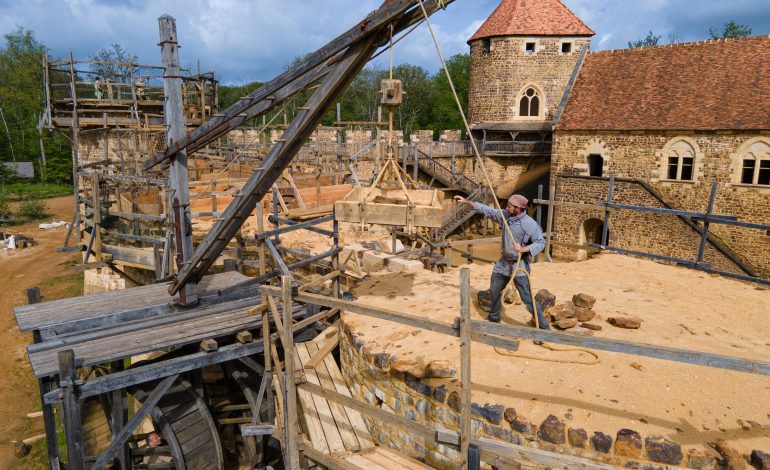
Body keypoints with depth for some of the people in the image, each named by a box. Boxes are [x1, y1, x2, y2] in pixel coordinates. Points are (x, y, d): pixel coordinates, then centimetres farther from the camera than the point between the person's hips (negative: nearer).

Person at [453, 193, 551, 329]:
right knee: (494, 291, 19)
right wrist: (467, 202, 2)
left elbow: (540, 242, -17)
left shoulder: (530, 224, -20)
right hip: (504, 262, 7)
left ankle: (544, 327, 5)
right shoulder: (505, 216, -3)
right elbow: (487, 210, 3)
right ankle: (493, 318, 40)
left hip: (520, 264, -7)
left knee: (527, 298, -8)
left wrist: (523, 249, -32)